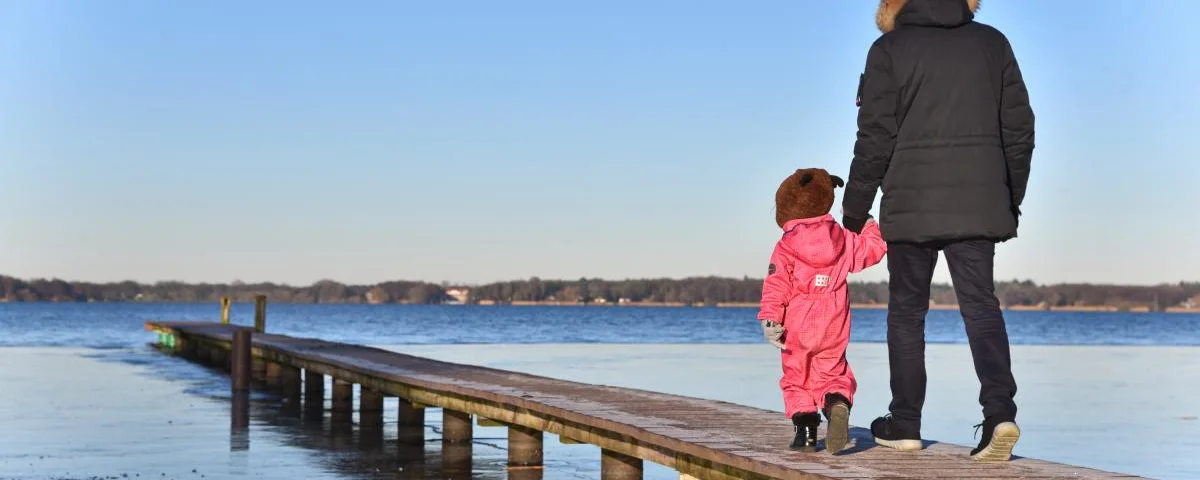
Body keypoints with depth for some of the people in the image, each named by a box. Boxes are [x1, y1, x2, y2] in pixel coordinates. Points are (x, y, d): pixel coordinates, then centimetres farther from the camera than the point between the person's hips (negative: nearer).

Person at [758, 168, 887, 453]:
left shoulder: (785, 247, -4)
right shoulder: (843, 239, 4)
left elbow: (776, 285, -12)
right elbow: (871, 250, 15)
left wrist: (770, 319, -16)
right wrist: (870, 228, 32)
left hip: (796, 328, -2)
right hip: (834, 329, 2)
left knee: (796, 379, 12)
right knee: (833, 374, 10)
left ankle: (805, 429, -1)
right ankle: (838, 404, -23)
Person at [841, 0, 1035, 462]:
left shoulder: (889, 49, -2)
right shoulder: (993, 42, 8)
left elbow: (876, 138, -5)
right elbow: (1019, 127, 10)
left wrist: (854, 209, 4)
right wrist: (1012, 199, 18)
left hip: (912, 204, -2)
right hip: (978, 203, 2)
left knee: (906, 310, 9)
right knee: (981, 304, 3)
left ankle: (905, 422, 14)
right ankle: (1000, 412, -15)